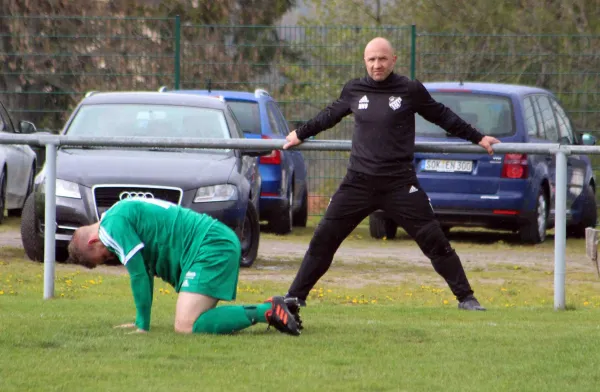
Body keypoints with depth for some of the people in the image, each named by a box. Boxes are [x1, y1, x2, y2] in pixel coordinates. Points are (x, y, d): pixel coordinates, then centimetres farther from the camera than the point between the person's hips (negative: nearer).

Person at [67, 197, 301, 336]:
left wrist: (142, 326, 0)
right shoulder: (126, 214, 24)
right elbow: (145, 272, 31)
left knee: (186, 326, -19)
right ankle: (272, 308, 10)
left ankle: (268, 312, -20)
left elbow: (139, 275, -8)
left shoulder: (114, 225, -7)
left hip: (210, 248, -10)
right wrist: (140, 322, 30)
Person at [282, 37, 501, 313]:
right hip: (359, 182, 2)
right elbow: (330, 115, 27)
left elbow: (443, 117, 12)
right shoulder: (354, 91, 7)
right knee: (324, 238, 1)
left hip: (400, 184, -2)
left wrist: (478, 139, 15)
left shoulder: (410, 90, 0)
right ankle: (295, 297, 12)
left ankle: (466, 298, 6)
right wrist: (300, 134, 39)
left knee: (433, 239, -3)